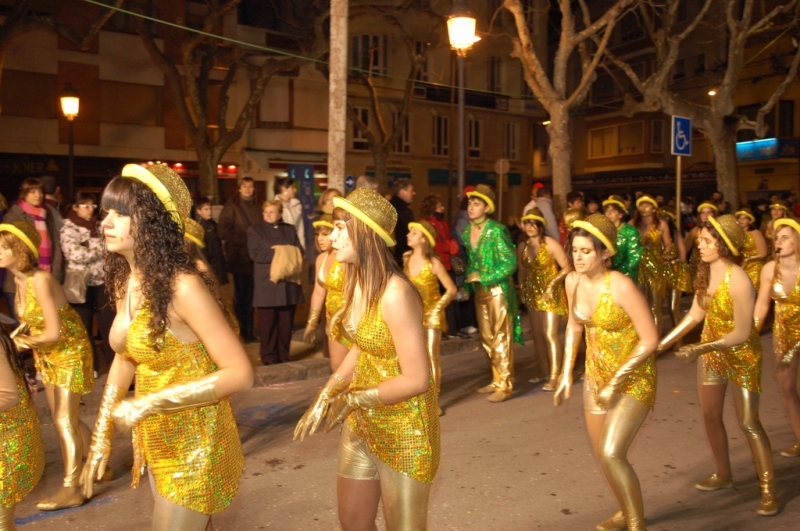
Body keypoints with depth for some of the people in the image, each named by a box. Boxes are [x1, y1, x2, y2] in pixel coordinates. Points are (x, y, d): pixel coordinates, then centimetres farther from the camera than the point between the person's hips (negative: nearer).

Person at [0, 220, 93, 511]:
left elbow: (54, 332, -26)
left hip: (68, 352, -9)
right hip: (47, 355, 9)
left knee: (65, 422, 0)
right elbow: (31, 320, 10)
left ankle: (71, 489, 14)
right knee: (62, 419, 17)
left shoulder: (40, 280, -26)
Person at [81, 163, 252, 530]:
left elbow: (240, 373, -26)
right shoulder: (123, 280, -2)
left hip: (194, 444, -7)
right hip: (154, 440, 7)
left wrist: (148, 403, -25)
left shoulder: (182, 285, -26)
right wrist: (101, 435, 9)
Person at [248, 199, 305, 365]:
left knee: (286, 322, 6)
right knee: (268, 323, 0)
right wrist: (277, 253, -10)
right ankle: (269, 356, 9)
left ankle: (284, 356, 15)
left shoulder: (290, 229, 16)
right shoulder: (255, 230, 6)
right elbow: (255, 254, -9)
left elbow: (299, 253, 7)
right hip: (267, 285, -3)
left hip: (288, 283, 3)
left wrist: (286, 254, -13)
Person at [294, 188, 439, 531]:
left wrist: (351, 399, -18)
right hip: (361, 423, 8)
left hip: (403, 431, -8)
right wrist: (325, 396, -1)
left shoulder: (395, 293, -27)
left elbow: (417, 379, -26)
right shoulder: (357, 283, -2)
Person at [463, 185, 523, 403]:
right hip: (480, 290, 7)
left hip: (498, 289, -7)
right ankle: (497, 380, 27)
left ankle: (505, 386, 9)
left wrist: (483, 277, -16)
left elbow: (510, 263, -17)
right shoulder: (467, 232, 7)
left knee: (501, 338, 0)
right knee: (487, 338, 13)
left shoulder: (496, 230, -15)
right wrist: (467, 285, 4)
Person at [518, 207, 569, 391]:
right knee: (537, 334, 9)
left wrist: (551, 285, -19)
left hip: (551, 294, -6)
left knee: (550, 334, -11)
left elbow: (566, 268, -12)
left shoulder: (550, 244, -12)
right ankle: (543, 371, 21)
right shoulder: (522, 247, 4)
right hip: (533, 294, 6)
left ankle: (554, 376, -6)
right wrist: (522, 288, 4)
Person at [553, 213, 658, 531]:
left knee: (612, 454, -16)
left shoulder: (621, 286, -25)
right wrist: (566, 373, 6)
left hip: (634, 379, -7)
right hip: (596, 375, 7)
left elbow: (650, 340, -23)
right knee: (601, 454, 16)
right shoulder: (573, 282, -6)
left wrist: (617, 381, -23)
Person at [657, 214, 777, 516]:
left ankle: (768, 491, 10)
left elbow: (742, 333, -26)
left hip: (741, 355, -7)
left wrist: (702, 348, -35)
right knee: (710, 415, 14)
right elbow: (695, 314, 5)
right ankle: (723, 475, 32)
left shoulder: (738, 280, -27)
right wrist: (663, 343, 4)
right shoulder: (705, 273, -5)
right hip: (711, 353, 7)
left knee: (748, 423, -3)